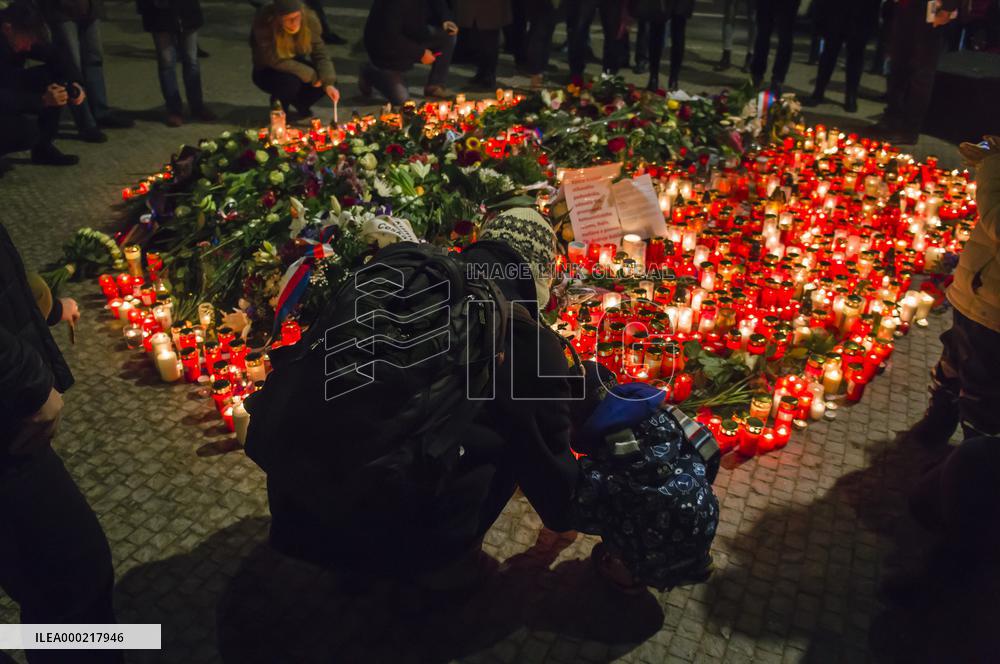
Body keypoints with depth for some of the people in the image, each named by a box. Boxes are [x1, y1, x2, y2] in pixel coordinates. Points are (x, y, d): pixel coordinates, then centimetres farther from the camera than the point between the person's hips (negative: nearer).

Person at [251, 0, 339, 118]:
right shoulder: (264, 23, -30)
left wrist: (328, 83, -30)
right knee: (291, 81, -35)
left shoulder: (309, 19, -19)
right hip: (268, 72, -4)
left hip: (295, 65, 4)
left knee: (325, 78, -20)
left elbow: (320, 54, -15)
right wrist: (310, 75, -29)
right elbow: (274, 60, -29)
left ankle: (300, 103, 11)